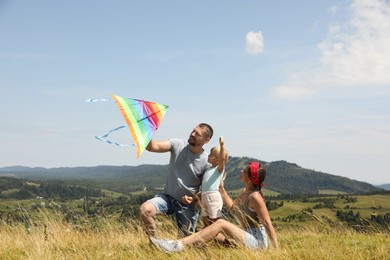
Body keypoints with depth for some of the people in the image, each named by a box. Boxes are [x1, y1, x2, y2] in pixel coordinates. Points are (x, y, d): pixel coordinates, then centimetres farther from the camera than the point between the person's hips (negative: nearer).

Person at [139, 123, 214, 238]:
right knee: (145, 209, -28)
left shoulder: (206, 163, -13)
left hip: (188, 205, -1)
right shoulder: (177, 145, -10)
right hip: (167, 197, 1)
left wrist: (194, 199, -19)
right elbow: (152, 146, -23)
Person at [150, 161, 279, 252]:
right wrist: (221, 189, 13)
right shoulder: (245, 191, 9)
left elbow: (268, 223, -18)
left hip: (257, 241, -9)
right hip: (247, 236, 9)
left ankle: (179, 245, -29)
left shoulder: (255, 196, -17)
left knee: (221, 223, -24)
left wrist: (277, 250, -19)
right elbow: (232, 208, 21)